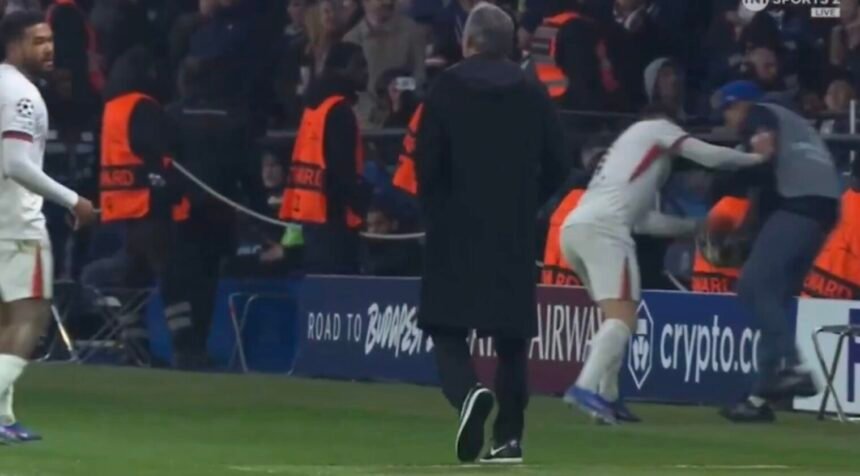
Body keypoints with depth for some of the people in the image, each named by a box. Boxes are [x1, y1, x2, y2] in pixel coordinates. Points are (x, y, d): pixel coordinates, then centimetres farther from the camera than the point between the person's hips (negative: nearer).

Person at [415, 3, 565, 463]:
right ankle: (509, 435, 6)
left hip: (457, 228, -3)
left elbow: (427, 161, -7)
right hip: (514, 233, 3)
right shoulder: (532, 93, 3)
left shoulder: (448, 87, -5)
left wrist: (435, 207, 9)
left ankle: (468, 392, -27)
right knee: (511, 335, 9)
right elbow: (554, 164, 3)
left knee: (447, 326, 2)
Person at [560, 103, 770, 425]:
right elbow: (710, 156, 6)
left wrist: (693, 226, 39)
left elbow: (642, 220, 35)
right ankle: (585, 388, -36)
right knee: (623, 318, -18)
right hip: (602, 227, -9)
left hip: (573, 227, 9)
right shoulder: (657, 128, 17)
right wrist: (756, 158, 21)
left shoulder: (628, 144, 37)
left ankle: (606, 398, 13)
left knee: (616, 316, 21)